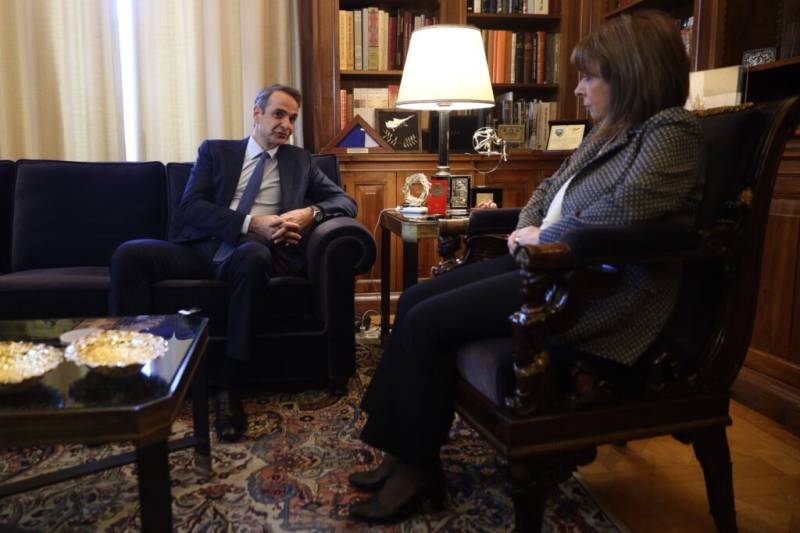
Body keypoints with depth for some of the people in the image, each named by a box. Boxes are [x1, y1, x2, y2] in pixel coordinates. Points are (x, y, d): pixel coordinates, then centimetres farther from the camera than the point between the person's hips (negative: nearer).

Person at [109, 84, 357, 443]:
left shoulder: (300, 161, 21)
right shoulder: (215, 151, 17)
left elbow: (346, 201, 15)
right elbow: (190, 207, 2)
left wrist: (310, 213, -8)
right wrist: (252, 222, -13)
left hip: (252, 252, -1)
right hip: (202, 248, 2)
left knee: (252, 254, -38)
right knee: (129, 255, -24)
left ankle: (226, 385, -32)